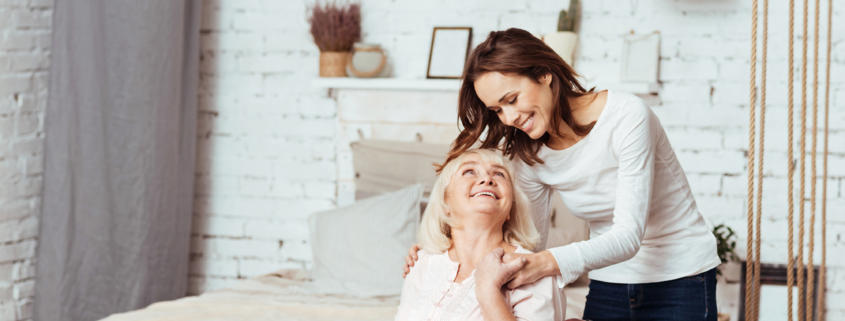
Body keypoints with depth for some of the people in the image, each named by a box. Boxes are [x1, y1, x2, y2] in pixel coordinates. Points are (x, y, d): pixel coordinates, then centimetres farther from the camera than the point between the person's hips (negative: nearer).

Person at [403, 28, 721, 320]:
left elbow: (628, 236, -27)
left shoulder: (626, 116, -22)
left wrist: (547, 264, -41)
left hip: (680, 281, -5)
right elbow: (529, 240, 1)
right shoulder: (528, 154, -4)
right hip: (608, 285, 5)